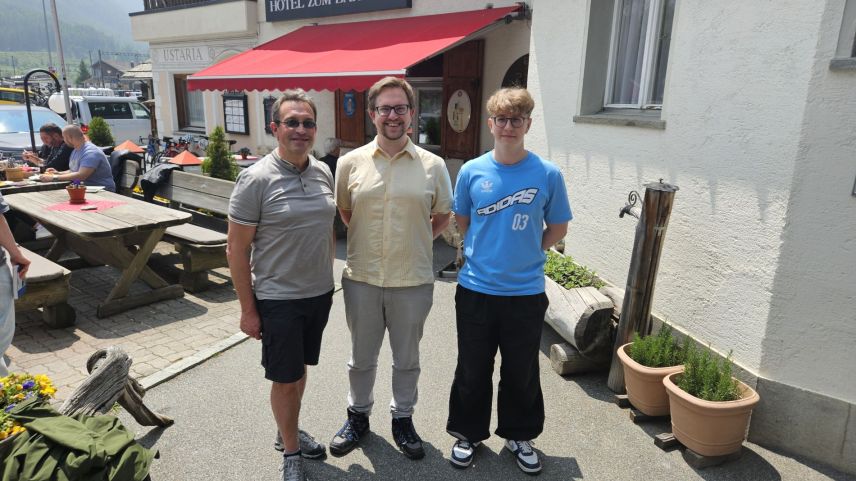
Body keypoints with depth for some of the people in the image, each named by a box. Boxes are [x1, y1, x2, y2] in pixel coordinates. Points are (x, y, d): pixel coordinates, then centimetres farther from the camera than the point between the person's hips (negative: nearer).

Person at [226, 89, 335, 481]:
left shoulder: (323, 172, 3)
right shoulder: (256, 179, -15)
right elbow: (237, 249, -12)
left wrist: (327, 280, 14)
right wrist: (248, 309, -11)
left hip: (319, 293, 6)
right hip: (278, 298, -5)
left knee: (300, 370, 20)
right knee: (286, 379, 7)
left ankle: (289, 433, 42)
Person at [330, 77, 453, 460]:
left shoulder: (433, 165, -4)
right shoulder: (350, 162, -2)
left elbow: (442, 217, 8)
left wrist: (414, 241, 0)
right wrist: (367, 240, 7)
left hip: (413, 281, 0)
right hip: (361, 279, 1)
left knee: (407, 359, 17)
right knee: (361, 357, 18)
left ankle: (402, 419, 39)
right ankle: (358, 417, 41)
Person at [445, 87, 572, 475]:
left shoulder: (548, 174, -7)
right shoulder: (472, 171, -4)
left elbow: (557, 228, 4)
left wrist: (525, 252, -1)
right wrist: (486, 251, 4)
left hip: (525, 292, 0)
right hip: (476, 289, 1)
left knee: (522, 372, 16)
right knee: (473, 370, 15)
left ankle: (519, 436, 39)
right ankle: (468, 433, 36)